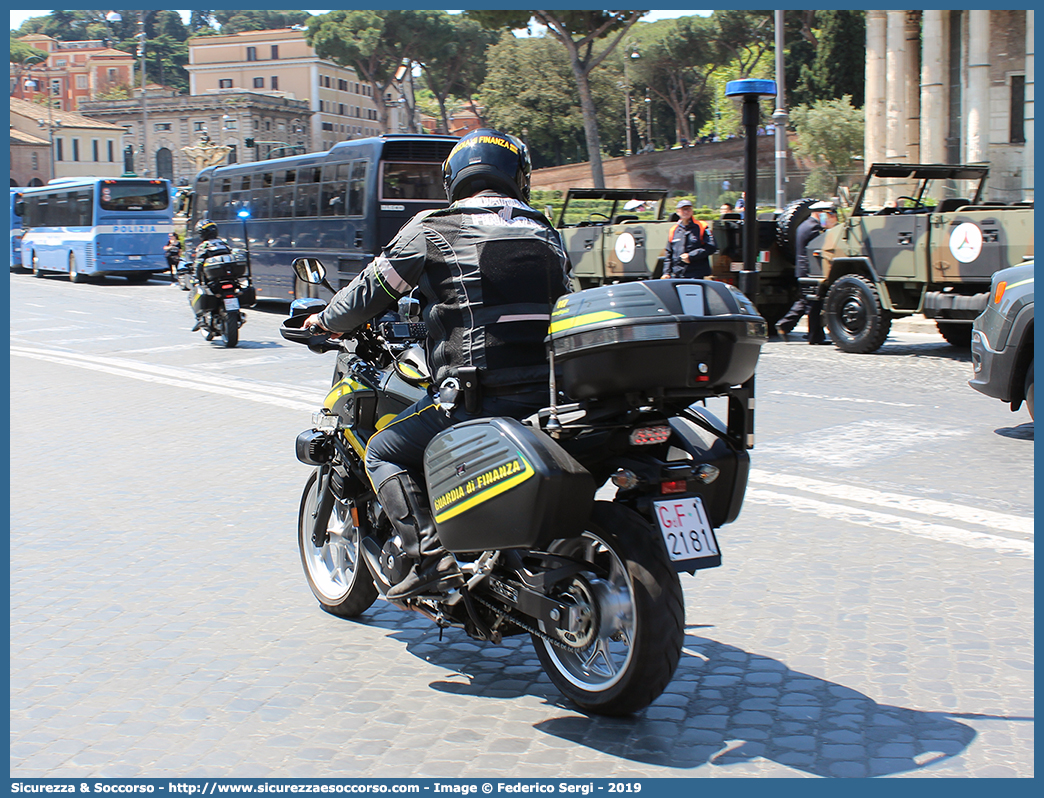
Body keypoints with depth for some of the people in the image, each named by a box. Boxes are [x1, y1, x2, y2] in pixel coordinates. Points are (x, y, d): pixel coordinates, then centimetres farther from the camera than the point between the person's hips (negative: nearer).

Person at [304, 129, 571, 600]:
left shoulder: (432, 230, 2)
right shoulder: (546, 234, 16)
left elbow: (372, 291, 7)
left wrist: (326, 321, 26)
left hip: (476, 395, -6)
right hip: (549, 393, 6)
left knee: (382, 454, 11)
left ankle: (431, 557, -5)